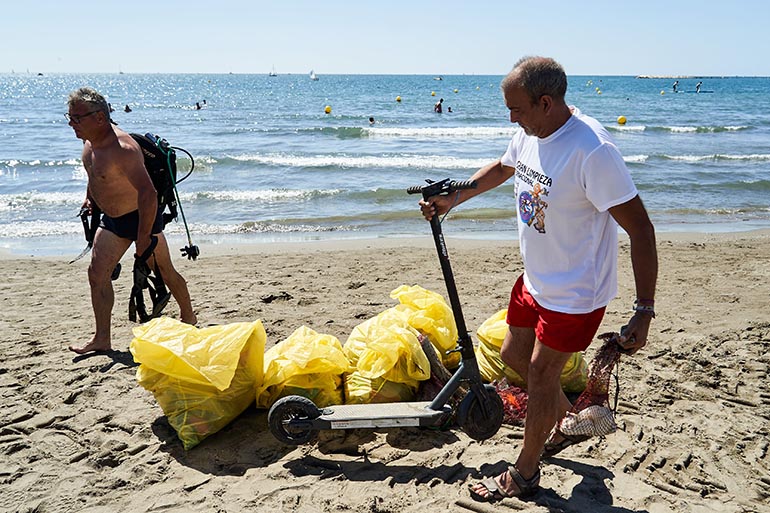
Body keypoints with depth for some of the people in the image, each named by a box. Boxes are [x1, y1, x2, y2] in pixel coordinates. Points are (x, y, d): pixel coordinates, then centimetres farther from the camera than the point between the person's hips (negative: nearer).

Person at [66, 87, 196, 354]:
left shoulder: (122, 149, -31)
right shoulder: (90, 140, -2)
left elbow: (148, 193, -34)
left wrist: (143, 237, -30)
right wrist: (90, 197, 26)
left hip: (141, 217, -9)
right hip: (111, 219, 9)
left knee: (165, 272, 7)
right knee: (97, 273, 2)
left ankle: (189, 319, 28)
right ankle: (102, 339, 9)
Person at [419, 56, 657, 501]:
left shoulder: (593, 150, -30)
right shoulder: (531, 133, -4)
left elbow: (641, 230, -26)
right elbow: (501, 169, 19)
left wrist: (644, 312, -26)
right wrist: (451, 200, 15)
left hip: (575, 292, -8)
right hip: (536, 280, 8)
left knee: (541, 373, 5)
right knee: (514, 355, 20)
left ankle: (524, 473, 28)